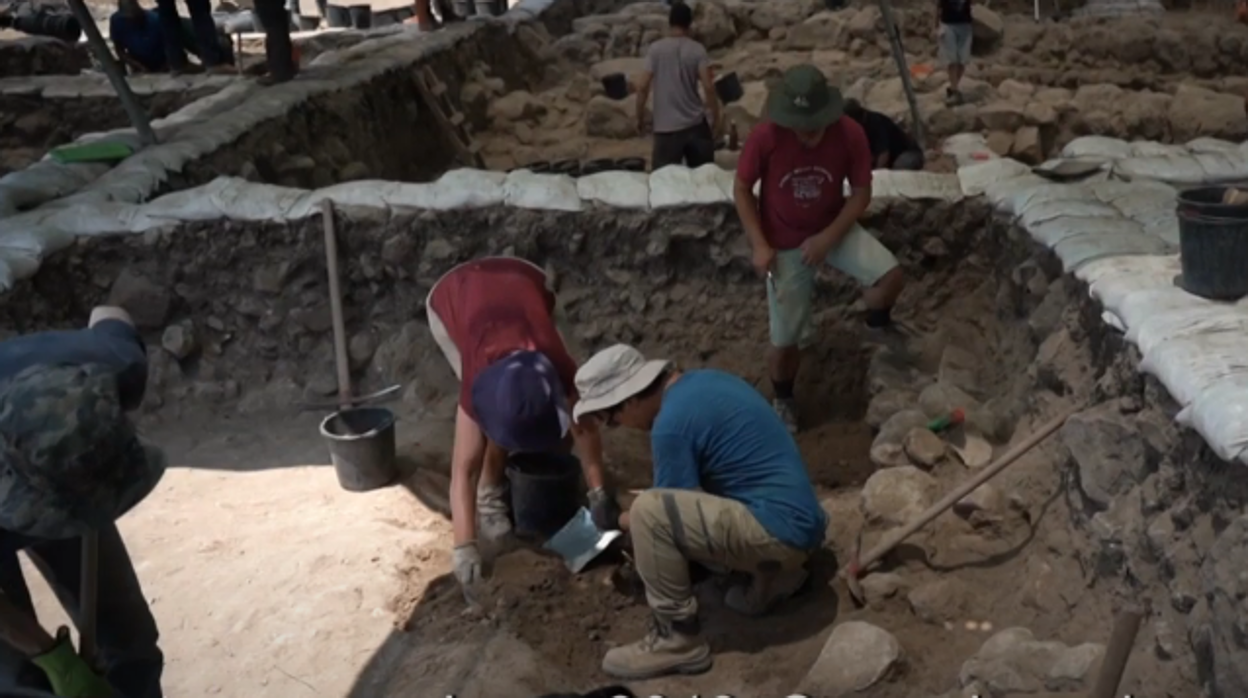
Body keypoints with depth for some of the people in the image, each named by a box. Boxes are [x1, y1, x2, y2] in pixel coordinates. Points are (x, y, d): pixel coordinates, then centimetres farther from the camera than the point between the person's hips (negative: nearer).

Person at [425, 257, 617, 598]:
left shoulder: (558, 365, -35)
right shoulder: (479, 379, -38)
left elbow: (584, 427, -20)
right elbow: (463, 470, -37)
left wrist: (599, 493, -24)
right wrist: (464, 548, -45)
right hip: (450, 298, -2)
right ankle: (489, 496, -2)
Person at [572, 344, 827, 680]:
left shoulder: (672, 423, -19)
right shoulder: (703, 381, 10)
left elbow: (678, 514, -8)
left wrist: (630, 522, 12)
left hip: (779, 531, -10)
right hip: (799, 521, 10)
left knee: (648, 512, -20)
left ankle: (679, 642, -7)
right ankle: (775, 575, 18)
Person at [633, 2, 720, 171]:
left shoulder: (655, 49, -3)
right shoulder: (697, 50, -2)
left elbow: (643, 86, -6)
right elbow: (708, 87, -9)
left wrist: (640, 118, 6)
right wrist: (715, 116, 4)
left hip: (666, 127, -1)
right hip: (695, 124, 1)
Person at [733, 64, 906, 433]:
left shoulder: (850, 134, -19)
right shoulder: (764, 137, -24)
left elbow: (862, 193, -9)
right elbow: (741, 190, -10)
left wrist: (828, 237, -19)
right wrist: (759, 245, -16)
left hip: (834, 228, 2)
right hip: (785, 245, -1)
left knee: (891, 275, -24)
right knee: (785, 339, 3)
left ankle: (877, 322, 11)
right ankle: (783, 401, 33)